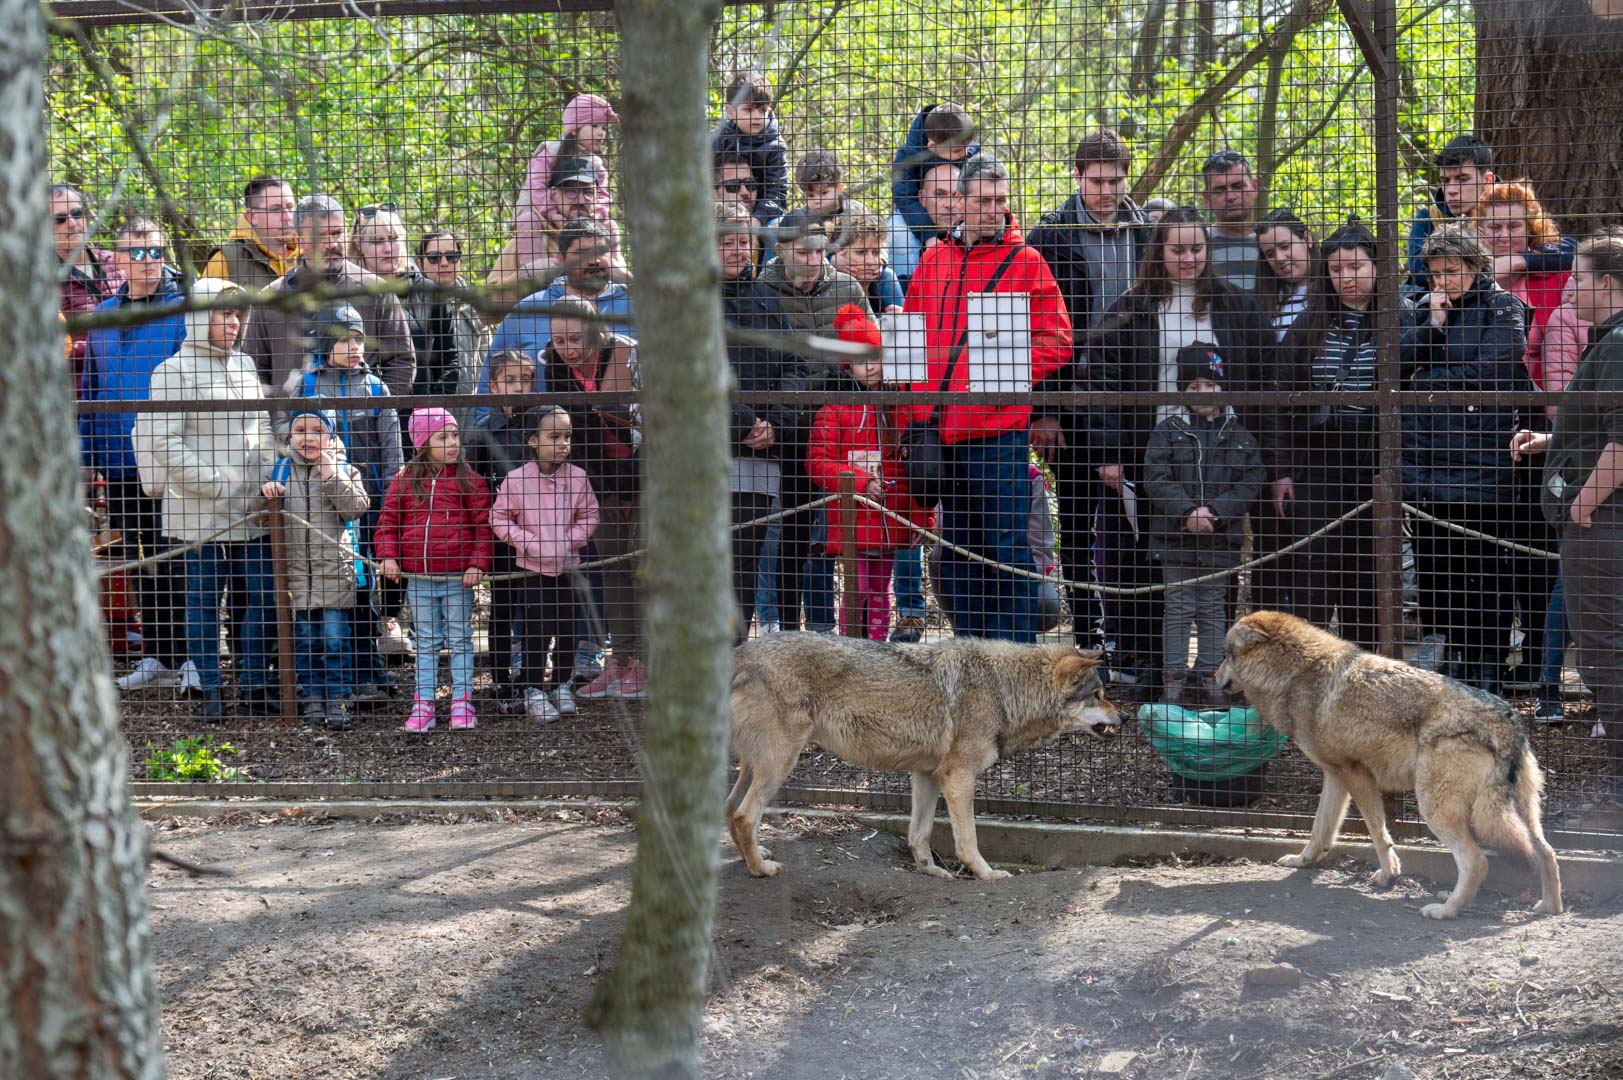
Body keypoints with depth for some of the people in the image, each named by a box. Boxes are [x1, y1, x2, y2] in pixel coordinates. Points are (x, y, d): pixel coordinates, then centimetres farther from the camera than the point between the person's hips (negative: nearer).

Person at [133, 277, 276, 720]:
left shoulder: (244, 365, 15)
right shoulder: (176, 370, -6)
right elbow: (164, 441, -12)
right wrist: (213, 484, -16)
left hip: (252, 509, 6)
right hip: (202, 512, -6)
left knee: (262, 597, 5)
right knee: (205, 601, 2)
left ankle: (254, 687, 14)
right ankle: (210, 692, 9)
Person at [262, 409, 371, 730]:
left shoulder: (344, 470, 3)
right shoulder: (280, 471, 9)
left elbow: (356, 508, -10)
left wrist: (332, 477, -16)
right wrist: (267, 496, -5)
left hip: (334, 568, -3)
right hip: (297, 568, 3)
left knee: (334, 637, -5)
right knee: (306, 638, 8)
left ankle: (337, 701, 2)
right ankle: (313, 698, 18)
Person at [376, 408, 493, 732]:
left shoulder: (469, 481, -2)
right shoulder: (404, 481, 3)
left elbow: (483, 526, -3)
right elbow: (388, 520, 6)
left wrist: (478, 564, -12)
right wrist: (388, 556, -7)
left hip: (457, 577, -2)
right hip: (417, 579, 2)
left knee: (459, 640, 6)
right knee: (427, 642, 10)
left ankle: (462, 703, 11)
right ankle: (423, 705, 12)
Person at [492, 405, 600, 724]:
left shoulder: (577, 477, -3)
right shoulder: (516, 479, -10)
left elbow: (589, 515, 6)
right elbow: (499, 518, -3)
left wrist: (571, 540, -8)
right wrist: (527, 543, -13)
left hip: (567, 565, 3)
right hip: (532, 567, -3)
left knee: (568, 629, 9)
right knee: (537, 630, -5)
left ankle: (562, 685, 25)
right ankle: (534, 691, 5)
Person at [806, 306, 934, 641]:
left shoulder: (903, 408, 8)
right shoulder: (834, 410, 0)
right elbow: (817, 463, -5)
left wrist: (921, 517, 5)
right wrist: (860, 481, -15)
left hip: (892, 521, 3)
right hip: (852, 518, -3)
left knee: (880, 591, 11)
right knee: (857, 590, -6)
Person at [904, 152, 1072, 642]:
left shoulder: (1025, 261, 1)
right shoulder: (934, 260, 14)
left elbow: (1056, 340, -2)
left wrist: (1015, 372, -16)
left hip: (999, 426, -5)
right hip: (941, 430, 5)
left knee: (1007, 551, -7)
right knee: (958, 554, 10)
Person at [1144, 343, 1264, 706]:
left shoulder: (1239, 434, 5)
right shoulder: (1167, 432, 0)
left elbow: (1250, 481, -1)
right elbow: (1156, 479, -7)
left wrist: (1215, 512, -13)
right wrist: (1187, 512, -17)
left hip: (1220, 538, 2)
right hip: (1175, 537, -2)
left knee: (1213, 609, 9)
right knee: (1179, 608, 1)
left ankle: (1209, 676, 16)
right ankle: (1175, 678, 6)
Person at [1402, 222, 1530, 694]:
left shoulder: (1501, 309, 0)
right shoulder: (1423, 310, 17)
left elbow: (1489, 372, -10)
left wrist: (1429, 381, -1)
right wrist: (1431, 326, -5)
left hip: (1478, 464, -5)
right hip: (1424, 459, 5)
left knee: (1482, 572, -2)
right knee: (1432, 569, 8)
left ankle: (1486, 673, 3)